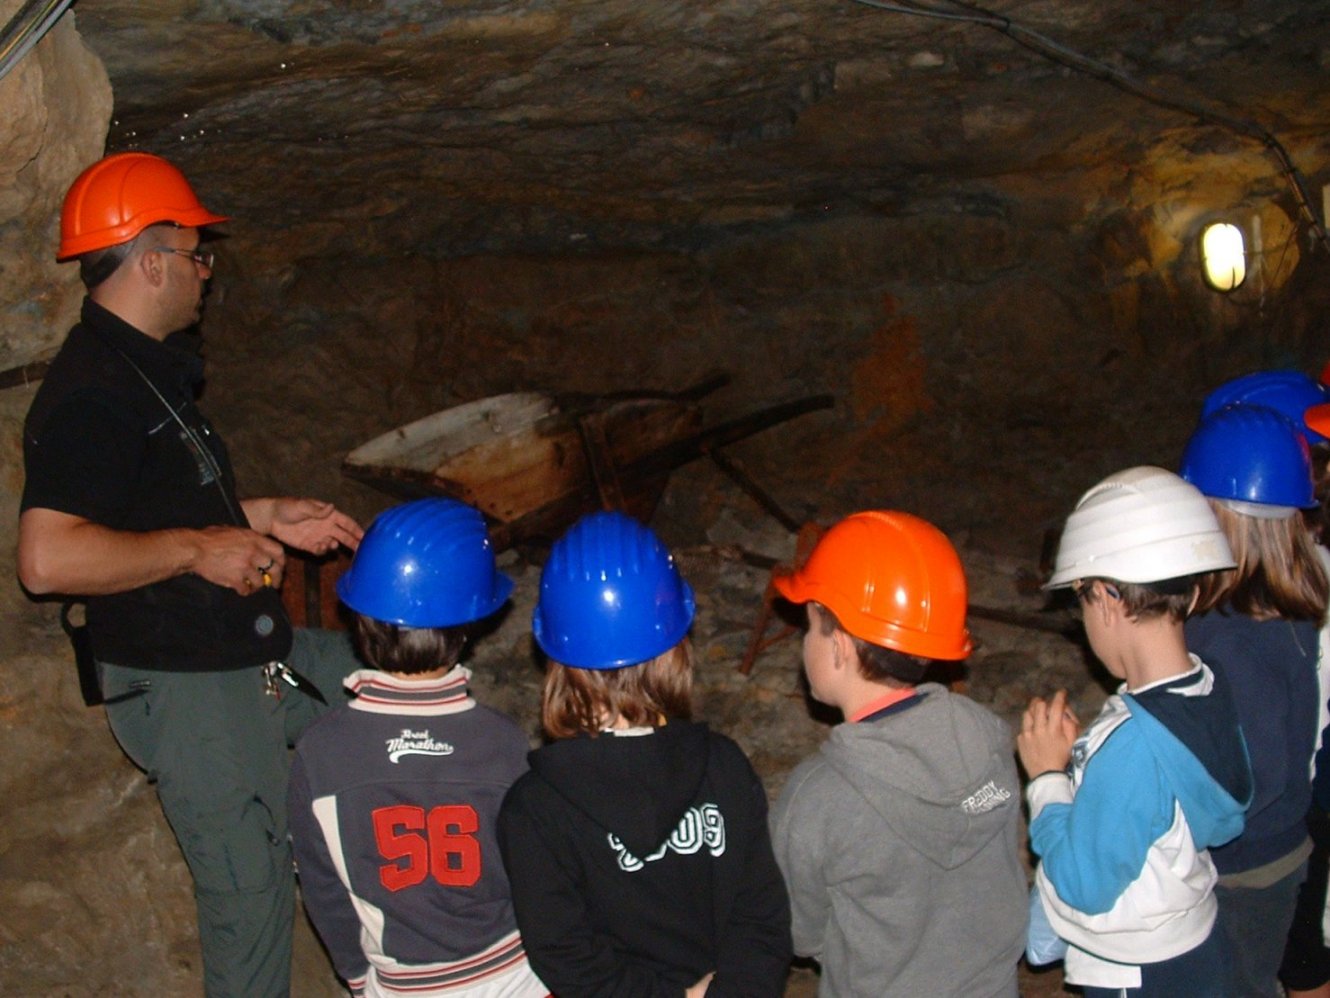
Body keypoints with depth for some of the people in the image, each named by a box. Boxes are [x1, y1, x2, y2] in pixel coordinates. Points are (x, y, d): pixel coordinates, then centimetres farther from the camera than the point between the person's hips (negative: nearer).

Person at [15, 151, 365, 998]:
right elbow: (47, 559, -33)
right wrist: (198, 548, -25)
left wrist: (265, 517, 14)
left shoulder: (153, 370, 11)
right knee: (251, 892, -1)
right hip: (185, 688, -10)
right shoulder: (92, 393, -22)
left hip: (254, 657, 10)